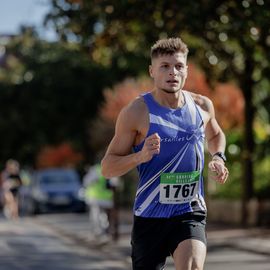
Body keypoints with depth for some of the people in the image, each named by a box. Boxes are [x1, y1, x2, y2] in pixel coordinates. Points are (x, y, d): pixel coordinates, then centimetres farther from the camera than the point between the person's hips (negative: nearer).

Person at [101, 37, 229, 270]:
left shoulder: (202, 106, 3)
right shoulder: (136, 112, -9)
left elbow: (215, 135, 28)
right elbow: (107, 167, -6)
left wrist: (218, 157, 6)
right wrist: (140, 156, -24)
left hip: (190, 213, 2)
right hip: (150, 216, -1)